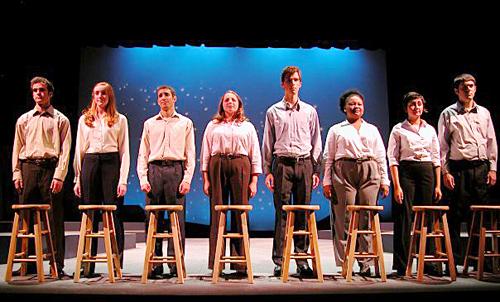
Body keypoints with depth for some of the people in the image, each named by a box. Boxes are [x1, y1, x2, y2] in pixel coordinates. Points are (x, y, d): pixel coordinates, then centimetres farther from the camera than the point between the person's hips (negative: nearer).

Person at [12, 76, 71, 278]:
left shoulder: (60, 120, 6)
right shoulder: (24, 119, 16)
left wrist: (59, 176, -11)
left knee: (55, 218, -3)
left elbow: (65, 151, -1)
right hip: (28, 167, 3)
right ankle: (28, 264, 14)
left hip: (50, 167, -3)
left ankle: (58, 266, 2)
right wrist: (16, 174, 4)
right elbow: (17, 148, 14)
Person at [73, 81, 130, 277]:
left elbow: (124, 151, 4)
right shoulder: (84, 119, 15)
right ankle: (87, 265, 13)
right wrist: (77, 179, 7)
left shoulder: (120, 119, 8)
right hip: (89, 164, 3)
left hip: (111, 163, -2)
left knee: (113, 214, -3)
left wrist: (123, 179, -6)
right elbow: (79, 150, 14)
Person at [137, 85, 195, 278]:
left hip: (176, 169, -2)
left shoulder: (185, 123, 13)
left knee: (177, 219, -4)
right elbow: (143, 153, 13)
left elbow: (190, 154, 7)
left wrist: (187, 179, -5)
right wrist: (143, 178, -1)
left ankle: (176, 263, 2)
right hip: (154, 170, 2)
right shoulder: (149, 123, 18)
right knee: (153, 218, 1)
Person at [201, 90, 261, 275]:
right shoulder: (213, 126, 16)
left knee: (240, 214, -3)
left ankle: (240, 262, 3)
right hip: (217, 166, 1)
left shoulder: (247, 126, 16)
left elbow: (255, 155, 11)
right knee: (217, 213, -2)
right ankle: (216, 262, 5)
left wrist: (254, 181, 1)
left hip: (240, 166, 0)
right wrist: (206, 179, 1)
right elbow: (206, 153, 11)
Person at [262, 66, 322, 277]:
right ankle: (279, 262, 3)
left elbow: (316, 143, 13)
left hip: (304, 164, 1)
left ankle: (302, 261, 11)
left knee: (303, 214, 3)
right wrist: (267, 171, 1)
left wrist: (316, 170, 5)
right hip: (282, 164, -1)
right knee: (282, 213, -3)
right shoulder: (273, 112, 10)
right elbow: (267, 144, 8)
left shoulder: (309, 111, 14)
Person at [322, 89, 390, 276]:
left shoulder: (372, 129, 21)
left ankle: (365, 262, 5)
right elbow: (328, 157, 8)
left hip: (369, 172, 2)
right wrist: (327, 181, -1)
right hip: (343, 172, -2)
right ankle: (344, 263, 1)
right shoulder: (336, 130, 14)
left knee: (366, 218, -2)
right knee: (344, 218, -5)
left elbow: (381, 157, 17)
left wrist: (384, 180, 8)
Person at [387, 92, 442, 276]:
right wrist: (397, 185, -11)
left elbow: (436, 158, 13)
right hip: (406, 172, -3)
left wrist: (438, 185, 6)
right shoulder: (398, 130, 2)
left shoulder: (430, 129, 13)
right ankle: (401, 264, 4)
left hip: (427, 172, 4)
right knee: (404, 218, -4)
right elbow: (393, 159, -3)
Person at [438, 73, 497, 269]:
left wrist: (492, 168, 7)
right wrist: (445, 172, -8)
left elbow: (491, 142, 14)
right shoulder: (448, 114, 2)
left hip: (481, 167, 4)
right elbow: (442, 145, -1)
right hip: (458, 168, -3)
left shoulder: (484, 113, 14)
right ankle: (455, 256, 9)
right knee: (456, 215, -1)